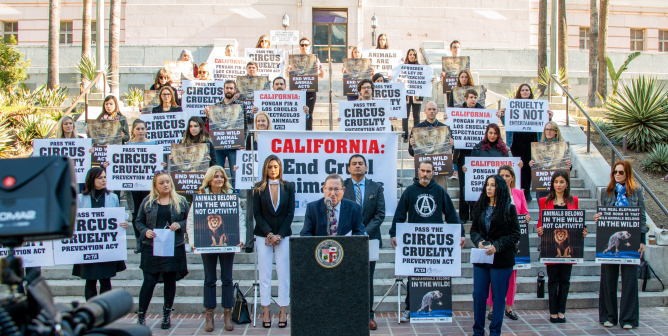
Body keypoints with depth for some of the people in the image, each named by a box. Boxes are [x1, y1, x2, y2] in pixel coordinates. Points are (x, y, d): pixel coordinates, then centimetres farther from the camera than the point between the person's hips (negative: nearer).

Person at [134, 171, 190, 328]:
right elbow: (139, 221, 7)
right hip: (152, 249, -1)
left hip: (174, 248, 1)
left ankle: (167, 314, 21)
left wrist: (180, 225, -11)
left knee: (170, 281, 8)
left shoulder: (181, 201, 6)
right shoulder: (148, 201, 5)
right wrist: (145, 231, -11)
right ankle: (141, 315, 7)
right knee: (149, 281, -4)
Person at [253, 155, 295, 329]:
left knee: (283, 273, 1)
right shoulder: (259, 188, 4)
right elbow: (257, 213, 0)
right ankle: (265, 312, 5)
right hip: (263, 236, 0)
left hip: (283, 235, 0)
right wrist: (269, 234, -9)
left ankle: (283, 311, 6)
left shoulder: (288, 187, 5)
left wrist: (279, 235, -6)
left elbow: (290, 213, 2)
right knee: (264, 274, 0)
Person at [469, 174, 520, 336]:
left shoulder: (509, 208, -3)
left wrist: (497, 246, -16)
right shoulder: (480, 207, 9)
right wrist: (479, 242, -9)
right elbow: (474, 229, 12)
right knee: (478, 294, 5)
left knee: (498, 297, 5)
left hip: (501, 259, -3)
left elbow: (515, 234, -5)